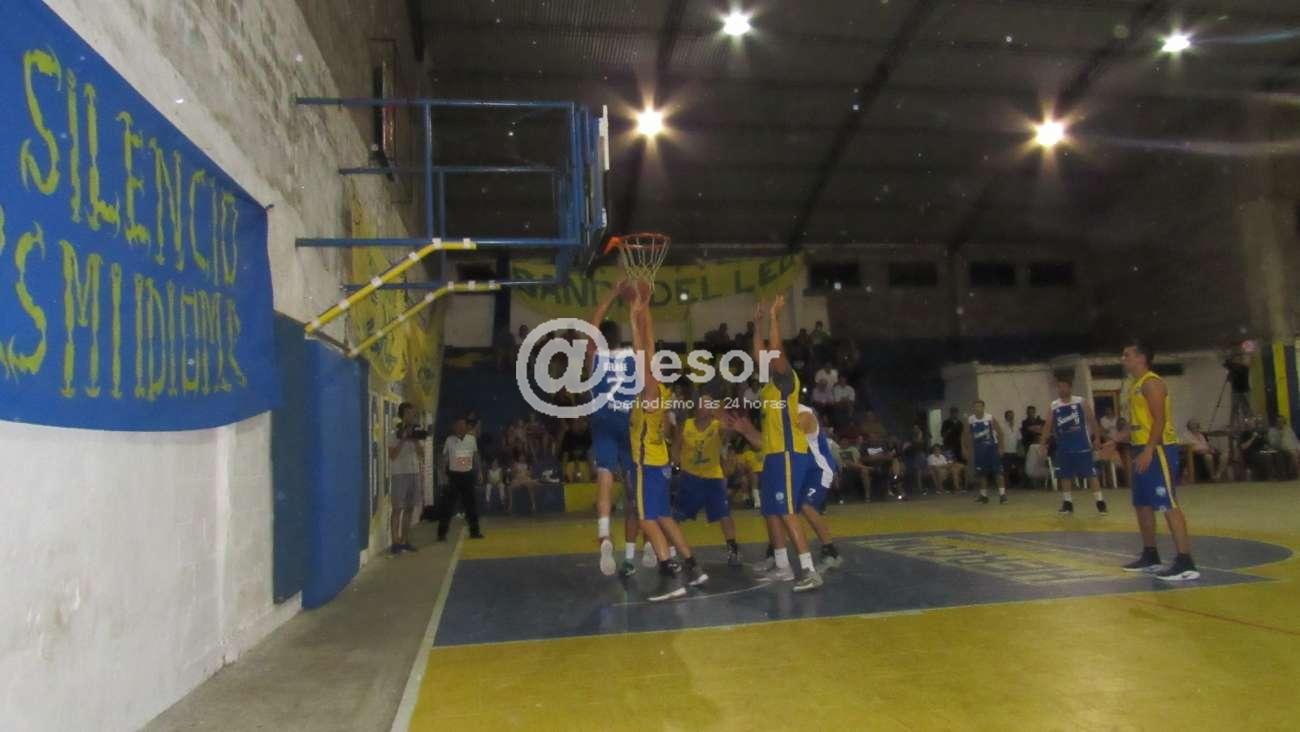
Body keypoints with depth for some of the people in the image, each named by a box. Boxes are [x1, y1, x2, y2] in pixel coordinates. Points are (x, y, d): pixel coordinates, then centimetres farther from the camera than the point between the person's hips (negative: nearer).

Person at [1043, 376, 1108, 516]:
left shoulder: (1081, 402, -3)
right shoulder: (1054, 406, 3)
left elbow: (1092, 420, 1)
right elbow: (1049, 426, 8)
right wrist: (1042, 443, 2)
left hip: (1082, 446, -3)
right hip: (1064, 448, 3)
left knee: (1091, 474, -1)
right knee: (1065, 477, 7)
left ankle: (1100, 502, 8)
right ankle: (1067, 503, 16)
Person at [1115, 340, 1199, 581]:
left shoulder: (1151, 382, -11)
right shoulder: (1136, 385, 19)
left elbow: (1160, 420, -19)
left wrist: (1149, 451, -25)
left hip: (1158, 450, -10)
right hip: (1143, 450, 10)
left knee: (1168, 504, -12)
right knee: (1142, 505, 14)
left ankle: (1185, 563, -12)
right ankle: (1150, 556, 24)